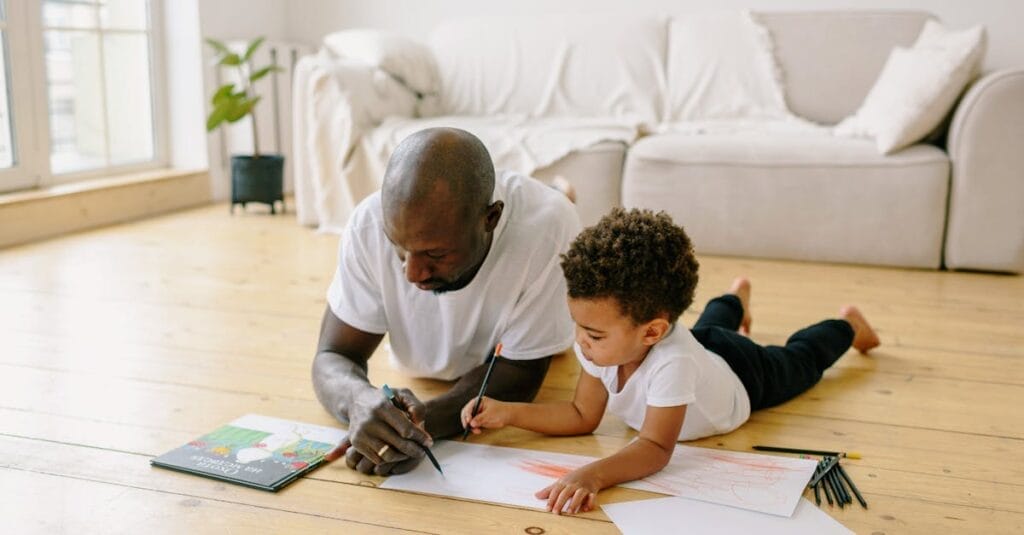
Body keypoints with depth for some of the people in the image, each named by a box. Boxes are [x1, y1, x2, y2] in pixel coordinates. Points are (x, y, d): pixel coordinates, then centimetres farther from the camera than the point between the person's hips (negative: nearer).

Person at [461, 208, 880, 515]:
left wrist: (594, 474, -73)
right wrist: (507, 413, -42)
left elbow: (656, 448, -55)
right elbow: (582, 416, -28)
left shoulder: (671, 362, -55)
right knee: (706, 329, 40)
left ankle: (846, 325, 58)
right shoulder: (601, 343, -37)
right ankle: (736, 299, 72)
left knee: (798, 361, 29)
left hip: (741, 376, -4)